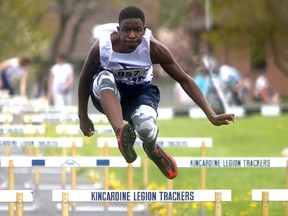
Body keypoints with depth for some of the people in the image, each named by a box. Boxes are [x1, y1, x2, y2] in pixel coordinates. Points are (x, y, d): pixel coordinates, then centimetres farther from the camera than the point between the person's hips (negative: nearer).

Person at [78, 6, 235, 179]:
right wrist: (83, 117, -2)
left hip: (141, 92, 1)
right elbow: (85, 79, -8)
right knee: (104, 78, -37)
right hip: (108, 94, 0)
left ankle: (153, 151, 6)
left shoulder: (154, 48, -23)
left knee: (145, 127, -32)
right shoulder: (102, 46, -26)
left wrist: (211, 116, -19)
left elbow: (184, 80, -15)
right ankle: (121, 132, -53)